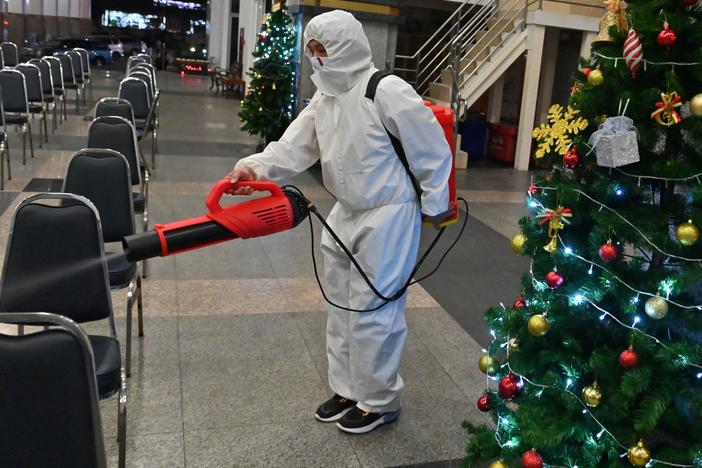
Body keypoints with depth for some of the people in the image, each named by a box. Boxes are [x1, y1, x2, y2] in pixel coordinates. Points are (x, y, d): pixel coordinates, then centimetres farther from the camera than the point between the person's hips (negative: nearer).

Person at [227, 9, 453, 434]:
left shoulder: (387, 91, -19)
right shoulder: (324, 99, 7)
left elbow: (432, 149, -15)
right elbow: (294, 147, -4)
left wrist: (434, 206, -8)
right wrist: (257, 166, -22)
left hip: (389, 217, -9)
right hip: (346, 215, 9)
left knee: (373, 310, -1)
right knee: (342, 306, 17)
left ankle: (379, 401, 19)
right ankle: (348, 388, 35)